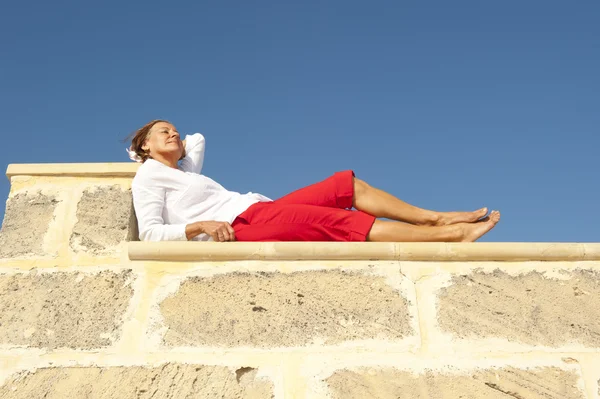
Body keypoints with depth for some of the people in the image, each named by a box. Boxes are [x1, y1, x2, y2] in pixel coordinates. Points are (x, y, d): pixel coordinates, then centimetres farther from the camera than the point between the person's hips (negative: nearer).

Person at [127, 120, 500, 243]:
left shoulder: (185, 170, 29)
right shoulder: (148, 177, 6)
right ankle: (451, 234, -21)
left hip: (264, 210, 10)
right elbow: (151, 233, -10)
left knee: (350, 183, 5)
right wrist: (200, 225, -20)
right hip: (240, 223, -10)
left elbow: (197, 138, 49)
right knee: (342, 221, -21)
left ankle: (436, 218, 4)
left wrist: (172, 151, 35)